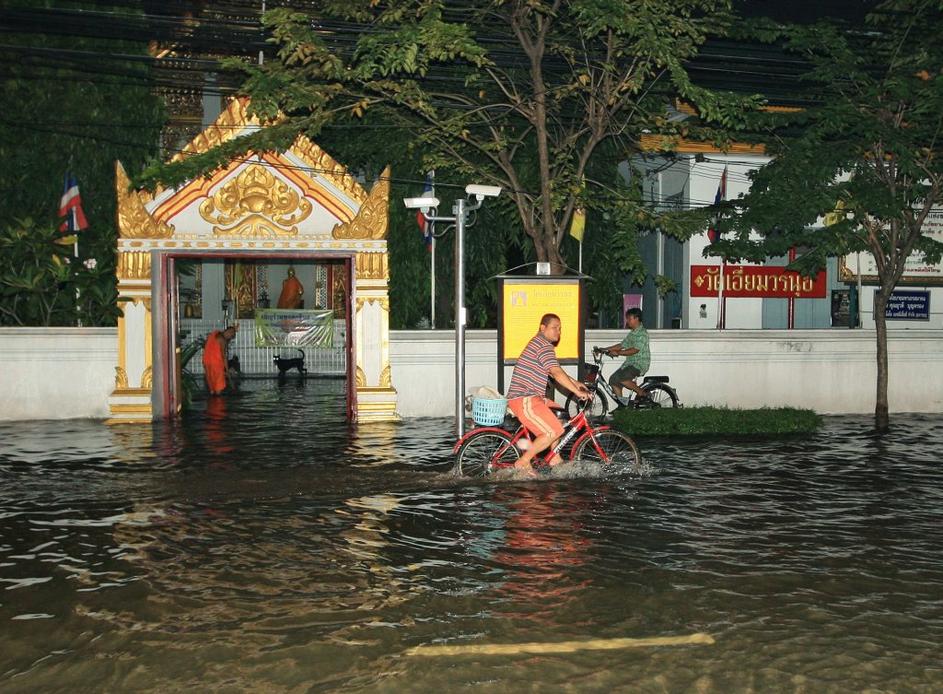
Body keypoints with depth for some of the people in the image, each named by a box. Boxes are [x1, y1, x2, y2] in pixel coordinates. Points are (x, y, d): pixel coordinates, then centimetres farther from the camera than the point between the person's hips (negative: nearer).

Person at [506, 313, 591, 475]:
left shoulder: (539, 342, 21)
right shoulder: (543, 345, -14)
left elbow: (555, 372, 28)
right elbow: (557, 374, -22)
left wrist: (575, 383, 21)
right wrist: (578, 392, -20)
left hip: (531, 397, 11)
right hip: (524, 400, -11)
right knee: (553, 431, -15)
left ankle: (555, 458, 23)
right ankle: (523, 462, -7)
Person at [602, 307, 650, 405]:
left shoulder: (642, 333, -13)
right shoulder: (632, 333, 17)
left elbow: (635, 350, -22)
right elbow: (622, 345, 20)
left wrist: (617, 353, -22)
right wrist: (605, 349, 13)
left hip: (640, 364, -9)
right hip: (630, 362, 10)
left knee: (621, 378, -27)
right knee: (613, 380, 0)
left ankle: (643, 394, -11)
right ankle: (622, 404, 8)